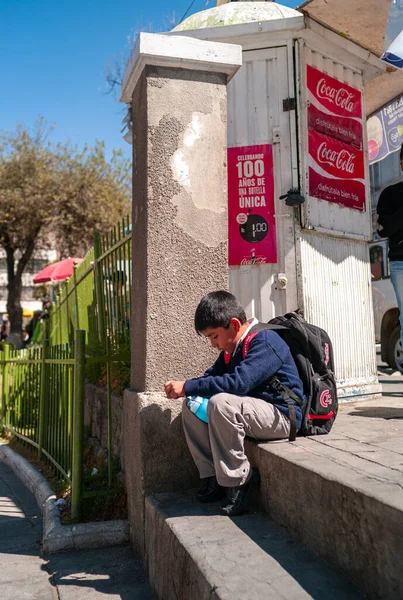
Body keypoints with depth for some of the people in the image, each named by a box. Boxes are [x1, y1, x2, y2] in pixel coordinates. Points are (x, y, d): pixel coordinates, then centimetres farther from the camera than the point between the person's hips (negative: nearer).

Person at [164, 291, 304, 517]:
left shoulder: (264, 342, -19)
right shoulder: (232, 347, 10)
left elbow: (238, 382, -32)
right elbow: (213, 375, 16)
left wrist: (188, 387, -27)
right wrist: (188, 390, -7)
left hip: (281, 416, -10)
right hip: (255, 409, 10)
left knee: (221, 403, -33)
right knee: (191, 405, 4)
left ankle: (238, 481, -16)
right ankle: (213, 476, 2)